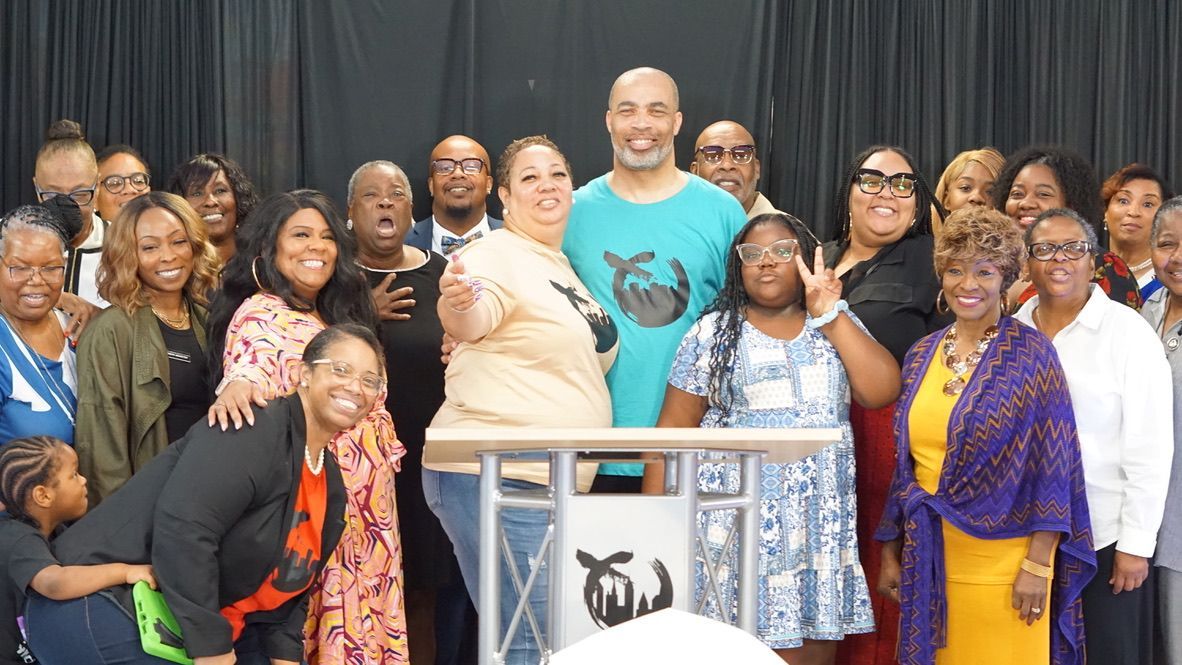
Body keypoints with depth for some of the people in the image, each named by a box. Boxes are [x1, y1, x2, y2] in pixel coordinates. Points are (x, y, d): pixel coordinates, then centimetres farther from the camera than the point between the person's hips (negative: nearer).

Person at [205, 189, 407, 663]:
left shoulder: (332, 317, 15)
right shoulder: (261, 317, -11)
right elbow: (251, 367, -33)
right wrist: (235, 388, -52)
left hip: (362, 505, 8)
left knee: (360, 620, 9)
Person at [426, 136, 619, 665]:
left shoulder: (562, 266, 17)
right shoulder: (496, 256, -9)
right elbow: (472, 322, -32)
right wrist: (456, 303, -52)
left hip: (554, 483, 9)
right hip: (495, 477, -9)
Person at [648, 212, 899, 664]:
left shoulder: (838, 327, 12)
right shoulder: (713, 334, 5)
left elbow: (882, 392, -4)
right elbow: (672, 435, 2)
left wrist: (830, 314, -5)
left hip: (823, 526, 3)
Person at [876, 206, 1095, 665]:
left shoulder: (1030, 354, -6)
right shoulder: (922, 356, 8)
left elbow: (1051, 465, -9)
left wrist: (1038, 564, -14)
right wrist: (891, 552, 10)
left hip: (1002, 563, -4)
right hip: (929, 561, 5)